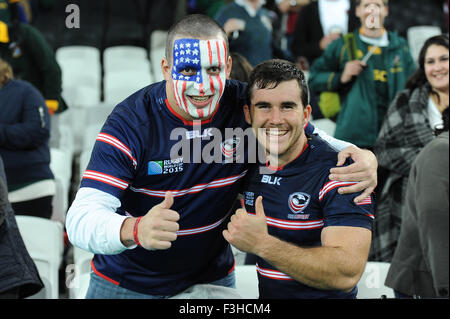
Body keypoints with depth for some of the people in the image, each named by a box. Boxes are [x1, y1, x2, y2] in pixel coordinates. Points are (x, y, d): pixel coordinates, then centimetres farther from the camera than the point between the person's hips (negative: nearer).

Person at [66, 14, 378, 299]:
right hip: (127, 284, -2)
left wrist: (363, 156, -21)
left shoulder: (247, 107, -13)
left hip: (212, 277, 3)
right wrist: (135, 230, -51)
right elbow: (81, 219, -29)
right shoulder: (131, 123, -22)